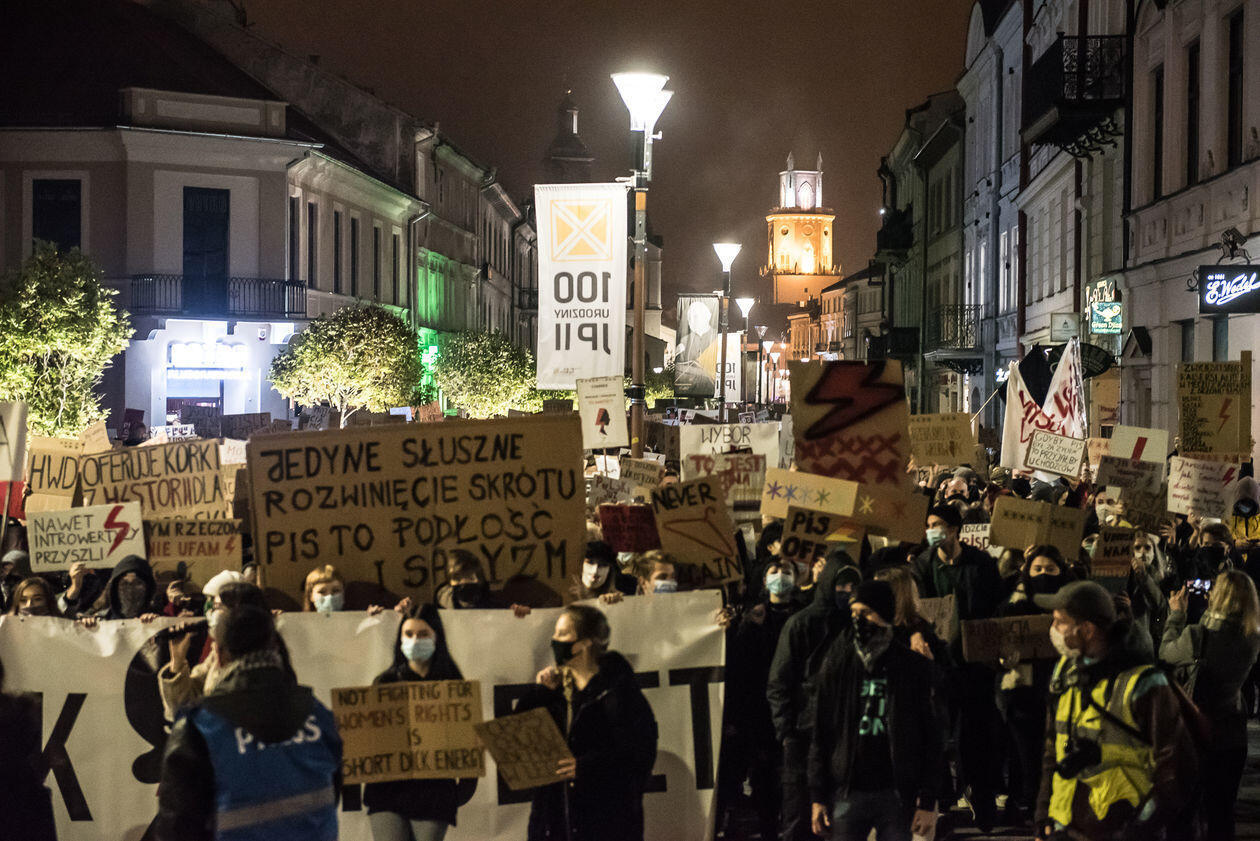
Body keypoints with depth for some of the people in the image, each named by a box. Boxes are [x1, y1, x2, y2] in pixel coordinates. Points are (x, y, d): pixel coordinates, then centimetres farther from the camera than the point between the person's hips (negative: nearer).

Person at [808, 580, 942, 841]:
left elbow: (932, 739, 3)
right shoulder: (838, 665, 6)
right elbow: (820, 735, 9)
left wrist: (928, 802, -2)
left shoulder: (914, 668, 2)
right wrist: (817, 797, 3)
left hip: (897, 796, -1)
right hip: (847, 793, 1)